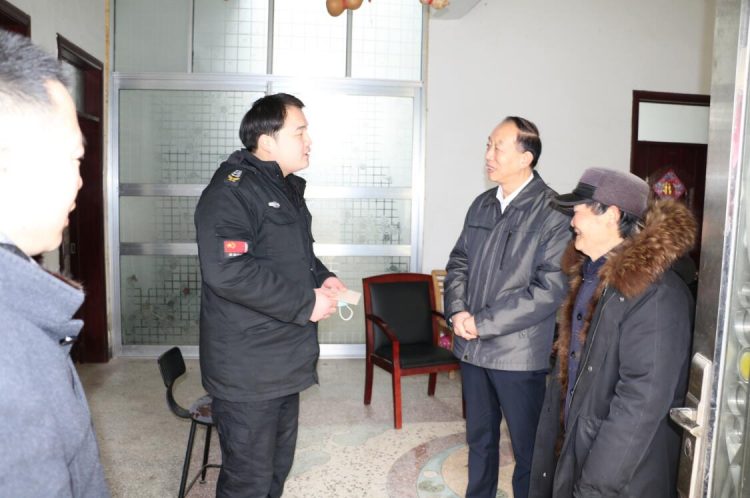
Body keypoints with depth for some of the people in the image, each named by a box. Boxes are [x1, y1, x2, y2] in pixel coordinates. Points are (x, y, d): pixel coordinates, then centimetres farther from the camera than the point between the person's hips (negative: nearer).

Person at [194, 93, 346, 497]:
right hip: (248, 372, -9)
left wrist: (322, 277, 4)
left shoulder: (286, 187, 14)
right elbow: (227, 271, -30)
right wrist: (306, 304, -23)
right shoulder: (232, 190, -17)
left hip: (285, 363, 9)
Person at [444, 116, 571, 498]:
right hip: (472, 347, 6)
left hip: (520, 353, -6)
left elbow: (551, 289, -19)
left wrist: (484, 323, -18)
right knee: (479, 438, 22)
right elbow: (459, 262, 12)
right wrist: (457, 311, -7)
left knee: (527, 447, 12)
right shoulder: (482, 205, 8)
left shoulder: (553, 212, -13)